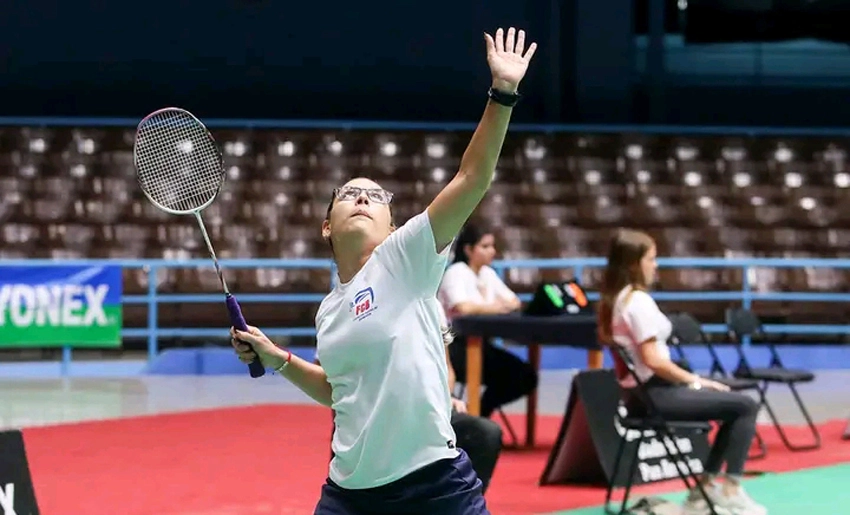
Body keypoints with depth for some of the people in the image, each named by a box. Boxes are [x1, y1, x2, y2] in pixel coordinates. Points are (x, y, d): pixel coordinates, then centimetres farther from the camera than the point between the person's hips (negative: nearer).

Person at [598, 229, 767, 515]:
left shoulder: (614, 299, 10)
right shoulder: (638, 300, -18)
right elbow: (653, 360, -24)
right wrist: (696, 381, -10)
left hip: (640, 393, 10)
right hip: (655, 394, -10)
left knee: (734, 405, 21)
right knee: (745, 406, -6)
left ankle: (705, 489, 19)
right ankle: (730, 491, -1)